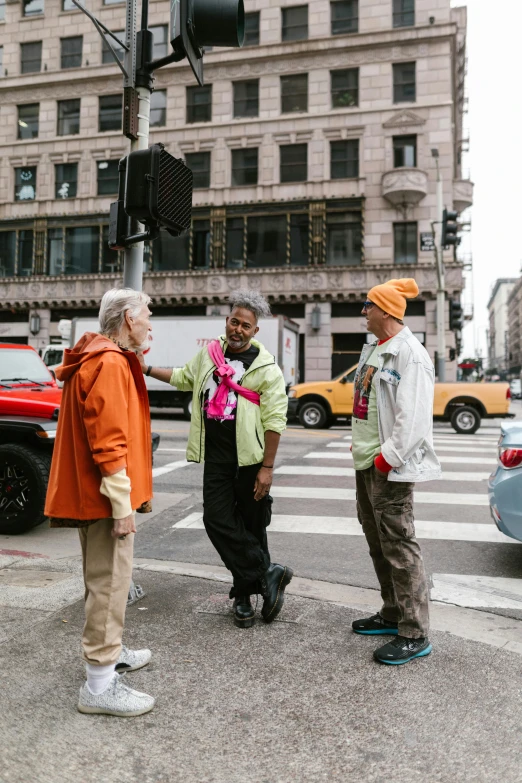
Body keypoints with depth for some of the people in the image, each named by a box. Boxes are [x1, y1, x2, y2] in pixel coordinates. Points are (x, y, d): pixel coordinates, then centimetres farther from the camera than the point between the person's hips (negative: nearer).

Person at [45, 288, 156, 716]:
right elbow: (108, 441, -24)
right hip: (105, 496, -11)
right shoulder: (109, 364, -18)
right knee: (109, 582, -3)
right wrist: (122, 504, -23)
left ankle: (110, 652, 37)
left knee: (107, 579, 21)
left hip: (92, 494, 11)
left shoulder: (105, 360, 15)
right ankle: (100, 685, 6)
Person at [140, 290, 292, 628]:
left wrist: (267, 467, -14)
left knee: (250, 526, 4)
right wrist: (147, 369, 22)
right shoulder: (209, 354, 9)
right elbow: (184, 378, 29)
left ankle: (244, 595, 19)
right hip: (216, 456, 5)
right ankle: (268, 573, 6)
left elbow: (275, 420, -10)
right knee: (217, 519, -4)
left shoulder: (266, 366, -7)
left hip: (250, 459, -4)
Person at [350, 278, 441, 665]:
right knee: (377, 541, 17)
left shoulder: (411, 355, -15)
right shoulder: (373, 350, 15)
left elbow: (414, 418, -21)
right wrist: (361, 447, 15)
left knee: (398, 544, -6)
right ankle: (393, 614, 31)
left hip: (390, 467, -10)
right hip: (366, 461, 10)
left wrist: (387, 458, -21)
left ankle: (415, 635, 5)